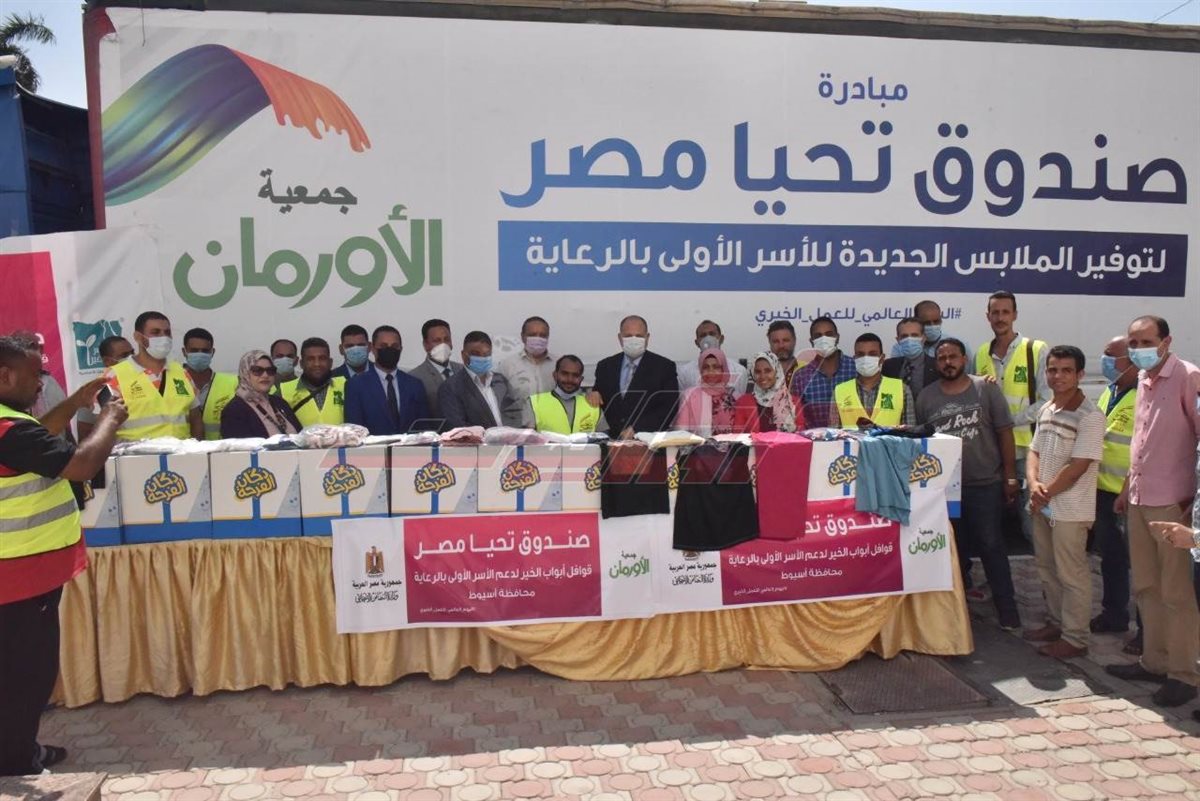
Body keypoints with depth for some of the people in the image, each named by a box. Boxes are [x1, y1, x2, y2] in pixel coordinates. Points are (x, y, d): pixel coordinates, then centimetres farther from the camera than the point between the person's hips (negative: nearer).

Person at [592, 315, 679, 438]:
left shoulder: (665, 367, 3)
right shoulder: (605, 366, 13)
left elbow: (669, 408, -3)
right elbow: (600, 403, 20)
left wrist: (637, 429, -12)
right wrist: (594, 396, -3)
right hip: (614, 438, 4)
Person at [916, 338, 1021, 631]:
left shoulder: (986, 389, -2)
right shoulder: (926, 397, 4)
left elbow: (1005, 433, -2)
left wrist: (1010, 476, -5)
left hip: (985, 484, -2)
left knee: (991, 546, 0)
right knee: (954, 548, 12)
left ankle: (1007, 610, 11)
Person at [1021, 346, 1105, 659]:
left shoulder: (1089, 416, -15)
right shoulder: (1046, 409, 10)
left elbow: (1078, 466, -19)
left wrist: (1046, 493, -12)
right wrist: (1034, 484, -7)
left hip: (1070, 509, -8)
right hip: (1042, 505, 8)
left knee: (1071, 574, 1)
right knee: (1047, 569, 18)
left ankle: (1075, 638, 12)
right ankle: (1055, 623, 33)